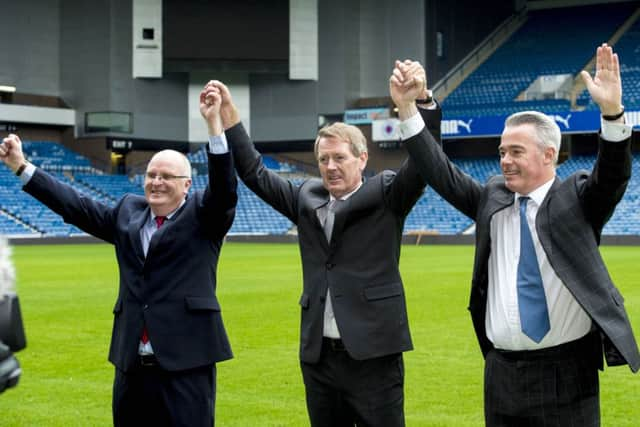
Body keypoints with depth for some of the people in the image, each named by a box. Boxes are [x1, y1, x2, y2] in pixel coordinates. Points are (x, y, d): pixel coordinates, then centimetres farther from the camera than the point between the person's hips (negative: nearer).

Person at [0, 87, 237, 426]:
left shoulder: (203, 214, 1)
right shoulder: (128, 211, 15)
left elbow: (223, 188, -16)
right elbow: (76, 206, 18)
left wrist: (214, 124, -29)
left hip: (185, 362, -5)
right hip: (132, 362, 5)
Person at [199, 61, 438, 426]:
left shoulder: (385, 194, 0)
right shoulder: (307, 197, 13)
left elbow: (421, 164, -15)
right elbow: (256, 174, 15)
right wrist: (228, 117, 4)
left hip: (373, 355, -5)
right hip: (319, 356, 5)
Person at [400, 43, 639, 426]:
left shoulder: (577, 197, -2)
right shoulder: (491, 198, 9)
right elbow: (442, 174, 7)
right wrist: (408, 109, -3)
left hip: (567, 373, -4)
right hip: (503, 371, 4)